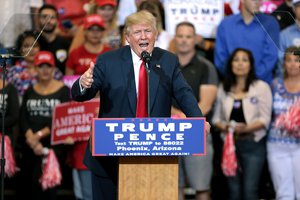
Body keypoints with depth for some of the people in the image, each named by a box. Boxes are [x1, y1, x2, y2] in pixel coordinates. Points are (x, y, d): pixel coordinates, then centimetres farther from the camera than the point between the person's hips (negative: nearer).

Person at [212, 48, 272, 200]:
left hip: (253, 144, -4)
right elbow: (216, 117, 10)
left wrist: (246, 128, -22)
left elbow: (264, 119, -6)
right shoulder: (223, 89, 11)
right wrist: (224, 127, -11)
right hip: (230, 143, 4)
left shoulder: (261, 87, 0)